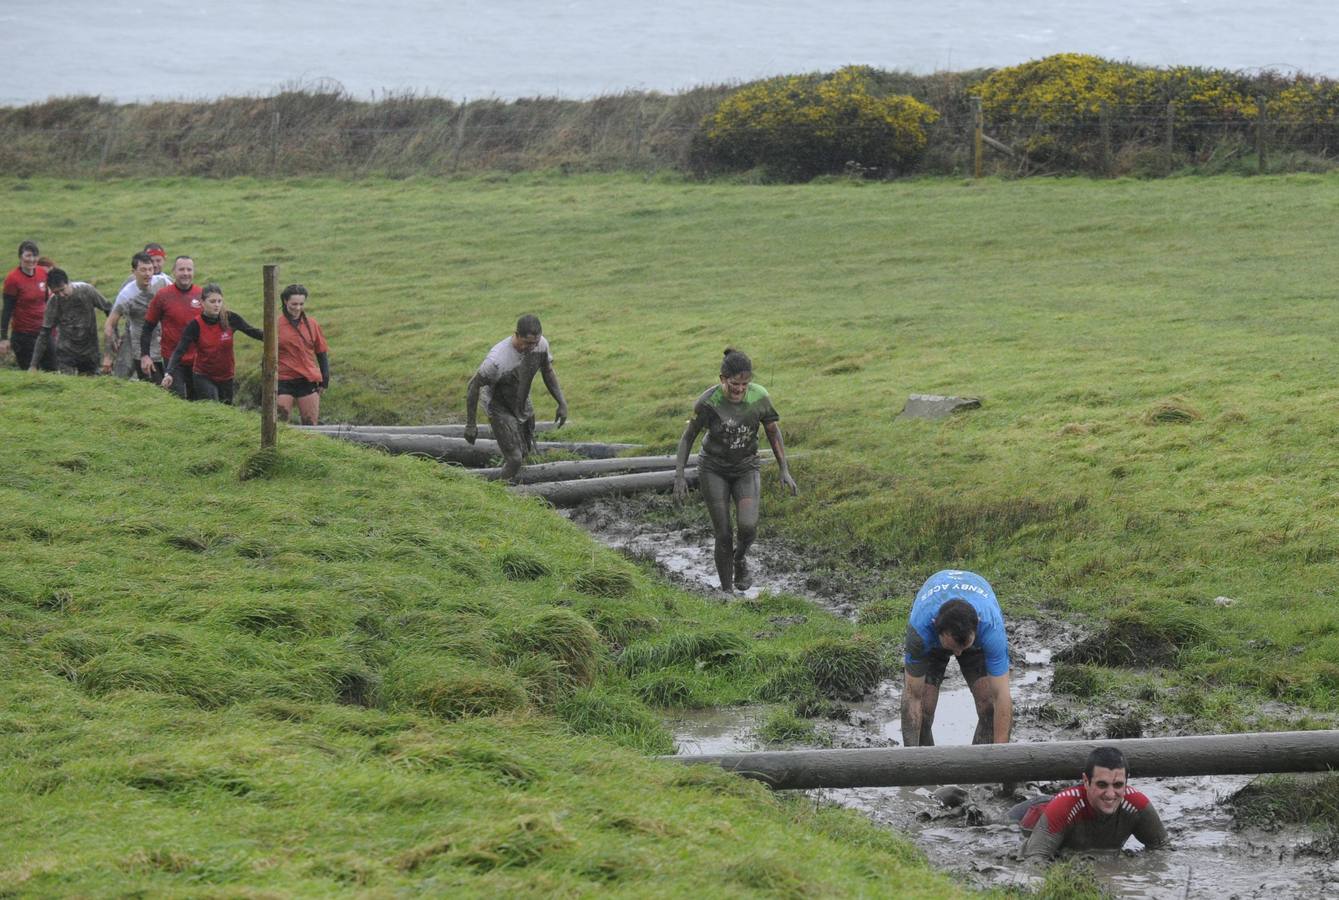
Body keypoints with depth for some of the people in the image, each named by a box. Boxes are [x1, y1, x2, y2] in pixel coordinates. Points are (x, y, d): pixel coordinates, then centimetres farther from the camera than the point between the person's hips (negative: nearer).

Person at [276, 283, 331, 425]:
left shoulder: (311, 324, 5)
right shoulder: (277, 325, -1)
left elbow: (322, 353, 11)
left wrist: (324, 381, 6)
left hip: (309, 381, 2)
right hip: (284, 381, -2)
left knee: (310, 424, 2)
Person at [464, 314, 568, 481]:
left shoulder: (541, 344, -19)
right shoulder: (497, 360, -37)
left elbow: (548, 372, 2)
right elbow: (473, 387, -24)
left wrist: (562, 403, -1)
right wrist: (470, 425, -19)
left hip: (523, 404, 6)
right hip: (500, 407, -6)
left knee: (525, 451, 17)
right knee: (514, 458, -14)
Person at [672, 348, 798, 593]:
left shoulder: (759, 396, -18)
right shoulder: (707, 402, -22)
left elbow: (773, 432, -3)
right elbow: (688, 437, -9)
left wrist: (785, 471, -6)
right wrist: (679, 476, -13)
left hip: (746, 469, 1)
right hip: (713, 469, -1)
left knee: (748, 526, -19)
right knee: (723, 535, -5)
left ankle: (739, 557, 15)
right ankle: (727, 591, 14)